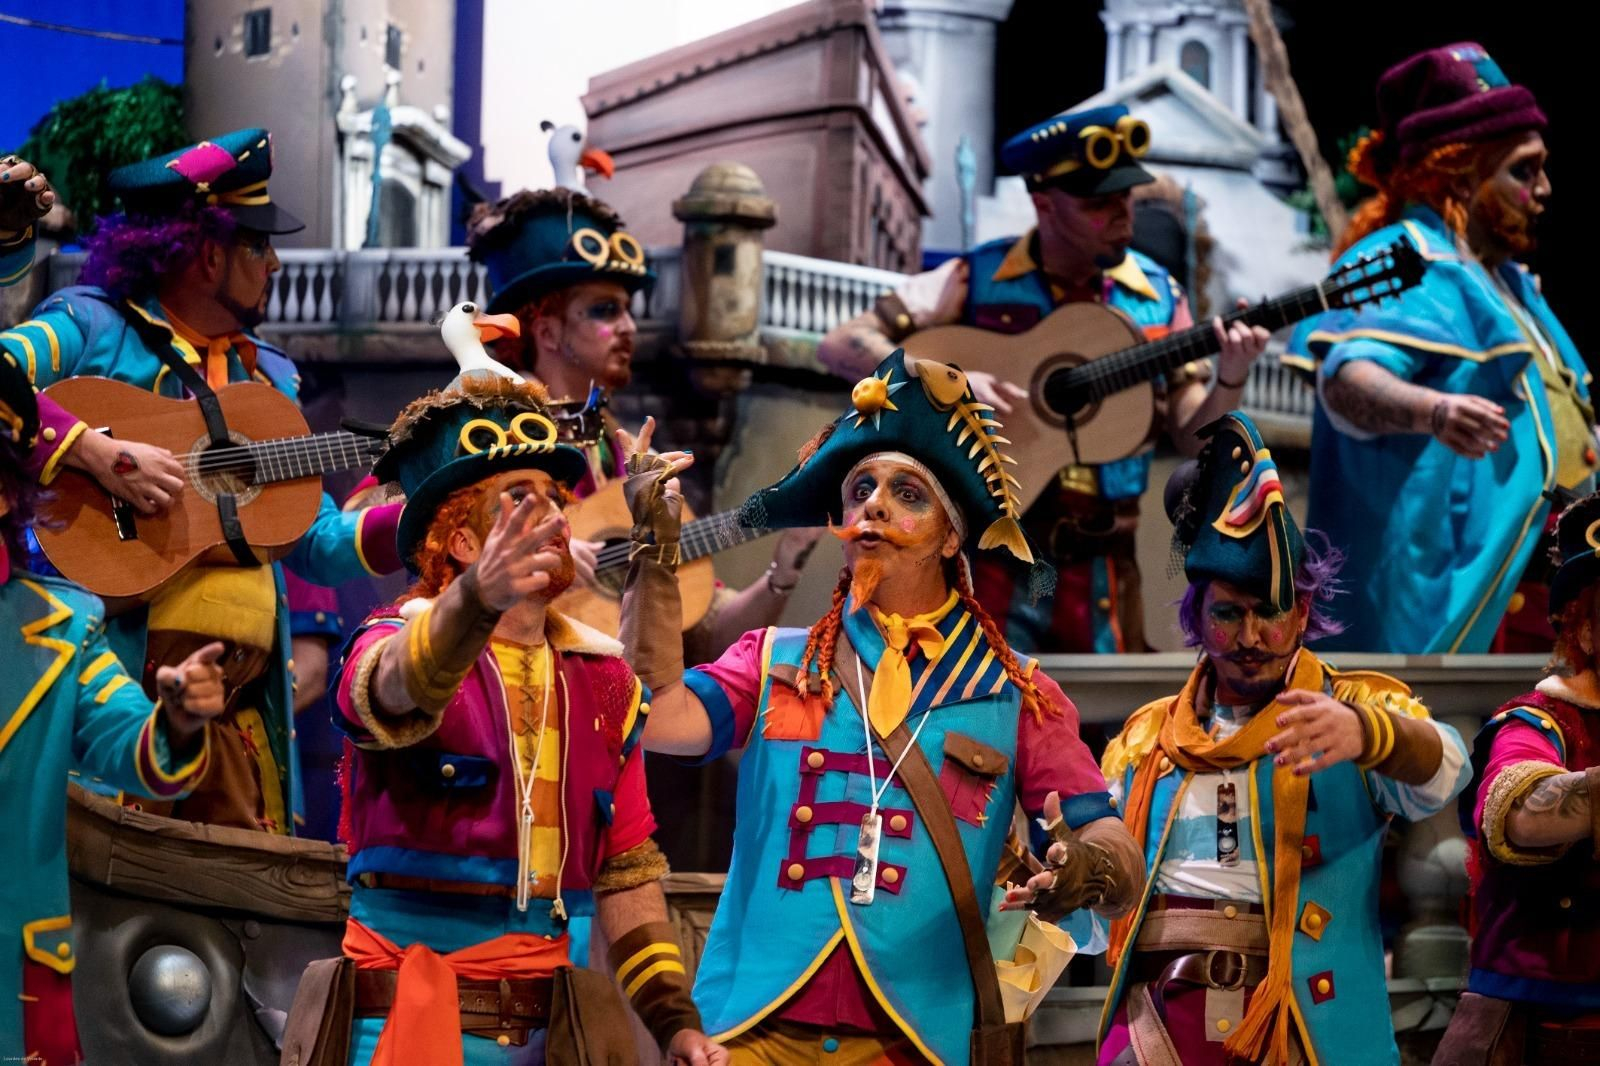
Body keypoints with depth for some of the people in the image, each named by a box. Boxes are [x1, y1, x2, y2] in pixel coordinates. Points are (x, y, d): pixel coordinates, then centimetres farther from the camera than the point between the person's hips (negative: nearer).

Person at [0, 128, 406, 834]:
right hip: (116, 680, -6)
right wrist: (94, 451, -22)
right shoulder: (91, 330, 2)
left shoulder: (267, 377, 22)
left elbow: (320, 545, 24)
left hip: (241, 709, 6)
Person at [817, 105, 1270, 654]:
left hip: (1103, 567, 3)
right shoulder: (978, 279, -2)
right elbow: (840, 345, -5)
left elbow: (1192, 437, 7)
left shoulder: (1157, 294, 7)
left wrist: (1231, 382, -14)